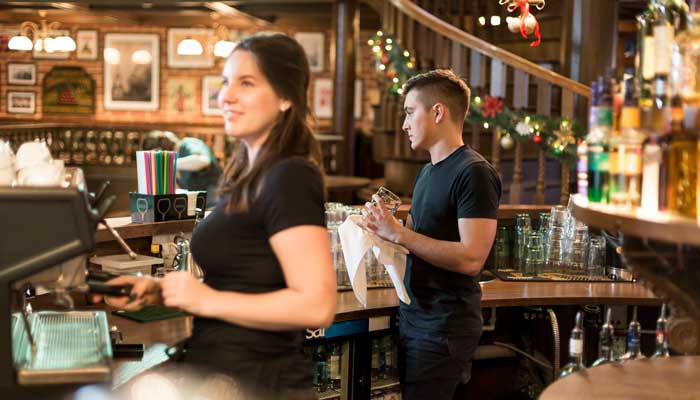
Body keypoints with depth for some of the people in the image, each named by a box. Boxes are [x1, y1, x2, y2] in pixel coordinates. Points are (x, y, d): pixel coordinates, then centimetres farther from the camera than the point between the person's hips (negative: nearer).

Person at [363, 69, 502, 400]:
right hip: (414, 317, 9)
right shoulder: (427, 172, 13)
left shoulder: (474, 172, -15)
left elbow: (471, 258, -23)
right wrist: (383, 228, -1)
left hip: (445, 325, -9)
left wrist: (399, 233, -19)